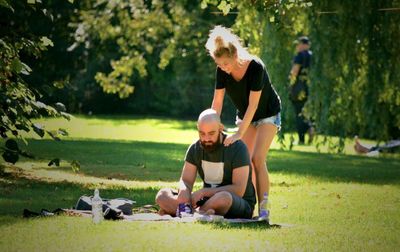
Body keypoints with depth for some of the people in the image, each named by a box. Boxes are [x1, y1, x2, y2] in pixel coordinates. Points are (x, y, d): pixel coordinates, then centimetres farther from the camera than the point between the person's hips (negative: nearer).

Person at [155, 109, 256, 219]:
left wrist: (204, 192, -23)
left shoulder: (237, 148, -12)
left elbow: (238, 190, -18)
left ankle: (172, 211, -27)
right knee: (163, 195, -14)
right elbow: (186, 180, 2)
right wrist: (184, 191, -23)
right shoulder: (195, 148, 5)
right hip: (208, 201, 5)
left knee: (223, 197, -41)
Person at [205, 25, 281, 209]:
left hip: (267, 115, -6)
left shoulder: (255, 67, -32)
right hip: (244, 116, 6)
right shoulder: (221, 71, -17)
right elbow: (217, 101, -15)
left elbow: (253, 104, -33)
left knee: (258, 159, -18)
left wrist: (239, 134, -36)